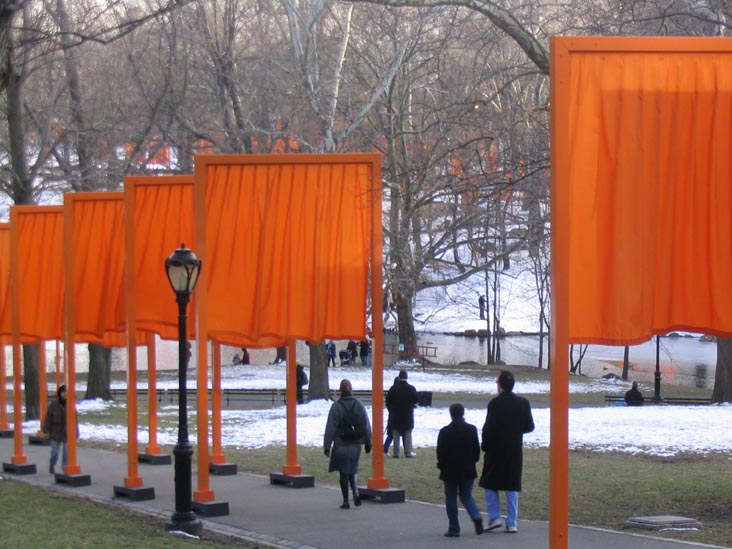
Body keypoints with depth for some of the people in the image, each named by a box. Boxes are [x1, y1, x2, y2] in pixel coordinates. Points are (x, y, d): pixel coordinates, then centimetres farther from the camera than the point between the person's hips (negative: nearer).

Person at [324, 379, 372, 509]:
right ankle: (355, 492, -4)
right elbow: (366, 426, 5)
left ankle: (346, 501, 4)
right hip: (356, 445, 3)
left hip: (341, 445, -3)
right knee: (352, 471, 18)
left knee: (343, 473, 4)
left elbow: (330, 428, -9)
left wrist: (327, 445, -5)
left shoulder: (336, 406, -10)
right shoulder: (359, 405, 0)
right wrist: (367, 443, 14)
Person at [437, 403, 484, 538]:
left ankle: (454, 529, 5)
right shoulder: (471, 429, -2)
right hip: (468, 470, 3)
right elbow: (477, 449, 3)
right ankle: (476, 517, -10)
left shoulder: (445, 432, -10)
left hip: (450, 471, -3)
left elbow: (440, 452, -7)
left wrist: (441, 466, 9)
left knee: (451, 499, 7)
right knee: (466, 496, 16)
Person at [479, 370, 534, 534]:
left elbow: (488, 428, -15)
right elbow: (529, 427, 6)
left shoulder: (495, 403, -14)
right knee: (512, 487, 8)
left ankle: (494, 517, 4)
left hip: (496, 450, -4)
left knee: (490, 484, 11)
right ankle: (512, 523, 8)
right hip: (515, 451, 4)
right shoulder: (523, 403, 0)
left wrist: (485, 445, -2)